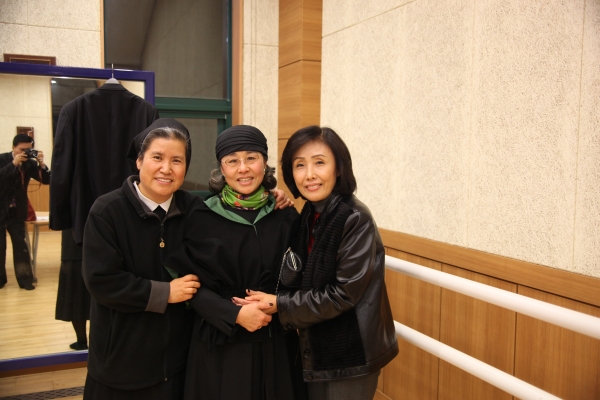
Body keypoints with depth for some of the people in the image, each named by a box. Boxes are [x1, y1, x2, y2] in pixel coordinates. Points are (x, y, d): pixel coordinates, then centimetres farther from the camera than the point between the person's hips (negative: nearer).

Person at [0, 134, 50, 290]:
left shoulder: (30, 163, -3)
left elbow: (46, 180, -8)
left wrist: (41, 163, -23)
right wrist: (14, 163, -30)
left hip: (17, 211, 2)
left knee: (20, 244, 0)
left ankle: (25, 279, 3)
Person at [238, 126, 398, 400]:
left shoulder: (356, 220, -21)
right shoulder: (309, 214, 1)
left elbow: (344, 294, -22)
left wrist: (280, 304, -17)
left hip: (350, 355, -7)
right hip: (317, 349, 7)